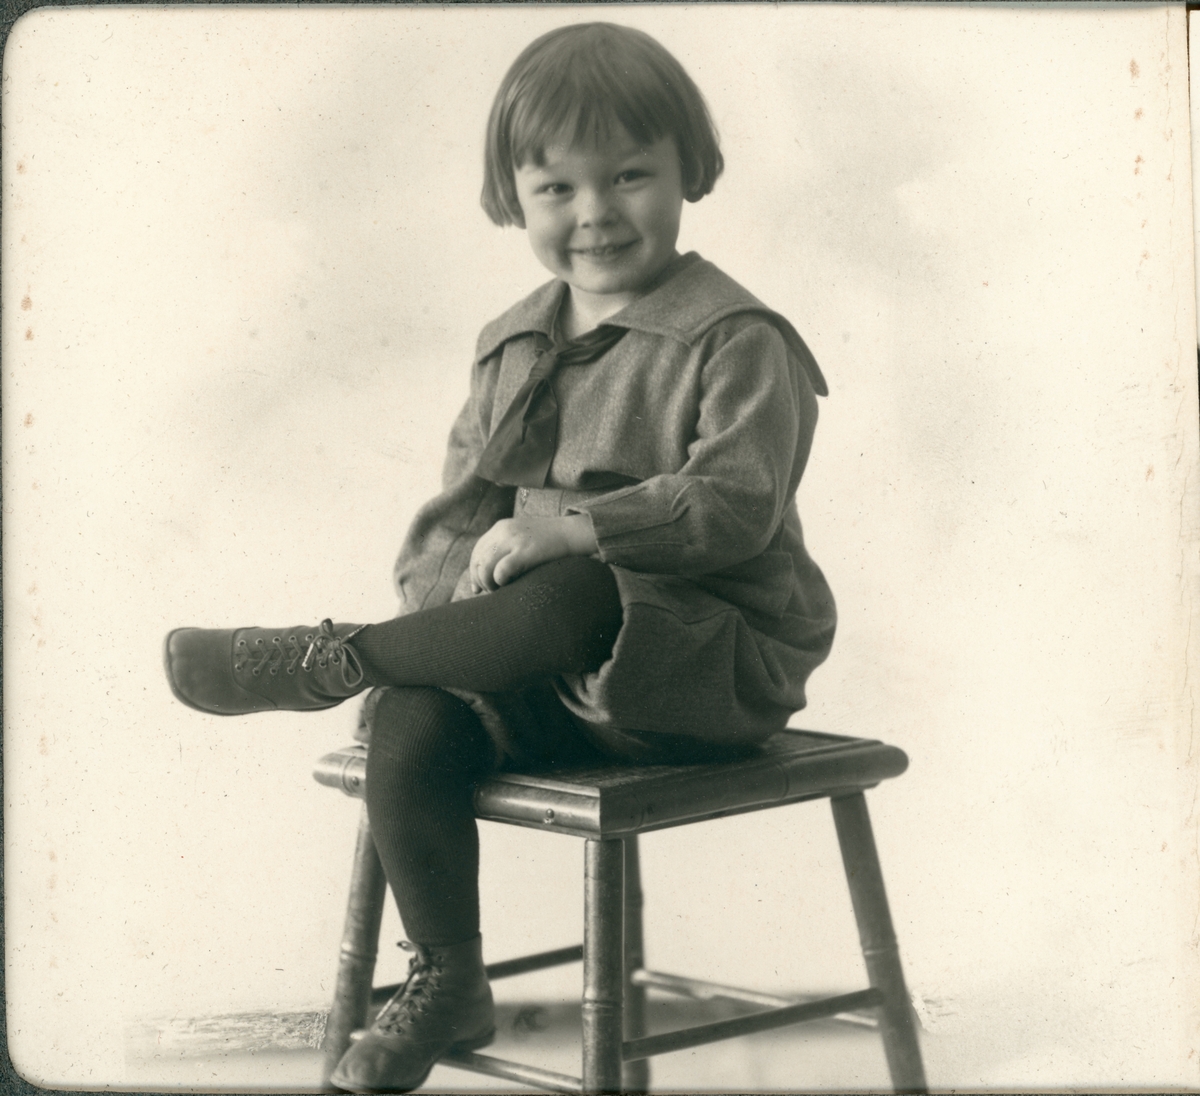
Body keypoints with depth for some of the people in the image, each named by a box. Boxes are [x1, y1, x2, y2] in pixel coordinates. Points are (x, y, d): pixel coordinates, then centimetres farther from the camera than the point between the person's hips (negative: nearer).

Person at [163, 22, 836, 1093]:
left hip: (710, 663, -6)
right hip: (549, 677, 6)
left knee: (577, 595, -38)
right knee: (412, 728, -21)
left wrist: (567, 529, -29)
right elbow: (464, 503, 14)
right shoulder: (512, 347, 12)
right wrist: (440, 606, -7)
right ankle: (446, 981, -2)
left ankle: (325, 658, -21)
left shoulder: (737, 341, -8)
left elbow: (735, 505, -21)